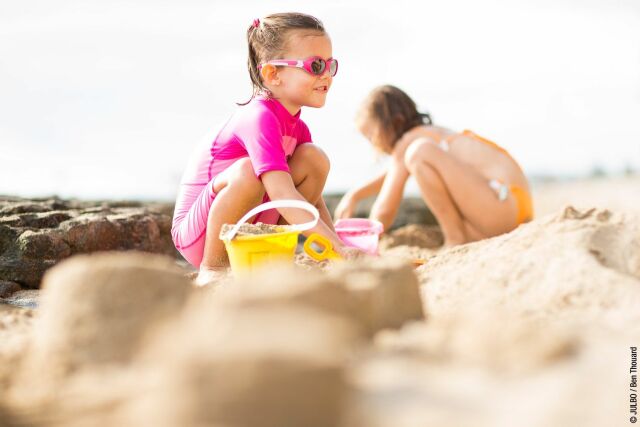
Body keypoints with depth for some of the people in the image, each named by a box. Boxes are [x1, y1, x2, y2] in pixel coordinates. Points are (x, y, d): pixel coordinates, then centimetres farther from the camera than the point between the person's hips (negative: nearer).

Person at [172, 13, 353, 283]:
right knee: (249, 170, -36)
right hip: (197, 234, -7)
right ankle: (211, 269, -17)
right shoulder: (260, 117, -26)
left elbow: (313, 197, 5)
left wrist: (334, 247, -8)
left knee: (314, 158, -8)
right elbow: (283, 196, -37)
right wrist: (341, 249, -42)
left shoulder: (296, 128, 2)